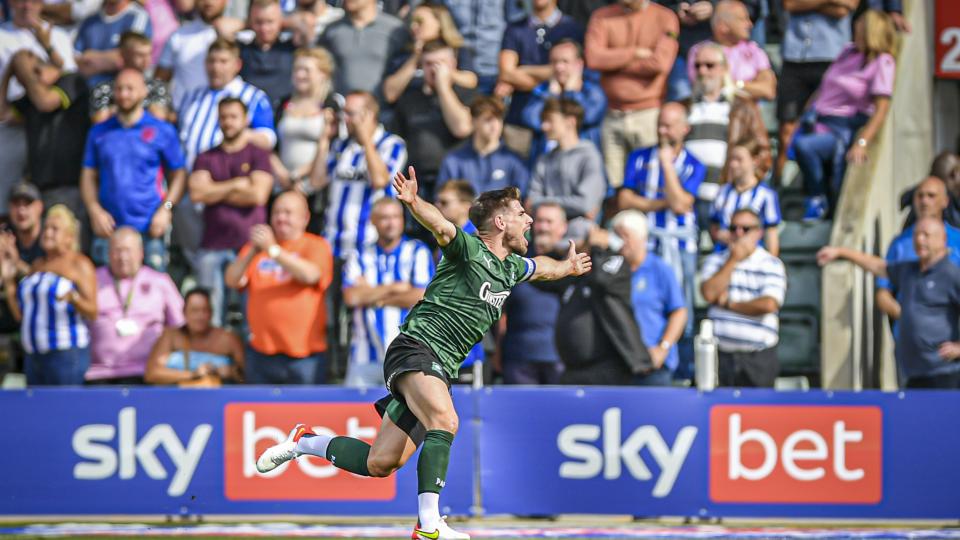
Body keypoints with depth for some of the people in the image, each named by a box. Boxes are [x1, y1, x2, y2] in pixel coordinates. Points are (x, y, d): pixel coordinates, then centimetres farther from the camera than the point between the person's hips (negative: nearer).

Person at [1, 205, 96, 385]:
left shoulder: (79, 264, -4)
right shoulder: (37, 266, 16)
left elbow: (92, 312, -12)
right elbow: (21, 315, 15)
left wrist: (72, 297, -31)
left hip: (66, 356, -7)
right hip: (35, 356, 7)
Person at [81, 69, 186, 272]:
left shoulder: (163, 131, 7)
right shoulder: (99, 132, 13)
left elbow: (178, 175, 7)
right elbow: (88, 176, 13)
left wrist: (165, 209, -7)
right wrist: (95, 211, -3)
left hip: (148, 231, -2)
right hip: (108, 229, 2)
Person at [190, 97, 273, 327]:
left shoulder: (258, 155, 7)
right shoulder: (207, 158, 15)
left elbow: (258, 195, -7)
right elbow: (197, 193, -2)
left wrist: (216, 192, 0)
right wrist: (237, 184, -3)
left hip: (248, 242, -3)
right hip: (212, 245, 3)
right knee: (209, 312, 0)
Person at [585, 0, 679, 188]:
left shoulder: (665, 18, 1)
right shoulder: (602, 17, 8)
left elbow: (660, 63, -12)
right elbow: (593, 58, -7)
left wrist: (614, 60, -4)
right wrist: (635, 53, -9)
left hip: (649, 114, -2)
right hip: (613, 115, 2)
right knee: (614, 185, 1)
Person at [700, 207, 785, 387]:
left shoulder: (772, 265, 1)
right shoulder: (715, 261, 11)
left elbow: (769, 304, -13)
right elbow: (709, 293, -6)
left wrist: (729, 304, -4)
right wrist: (733, 260, -6)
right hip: (720, 354, 2)